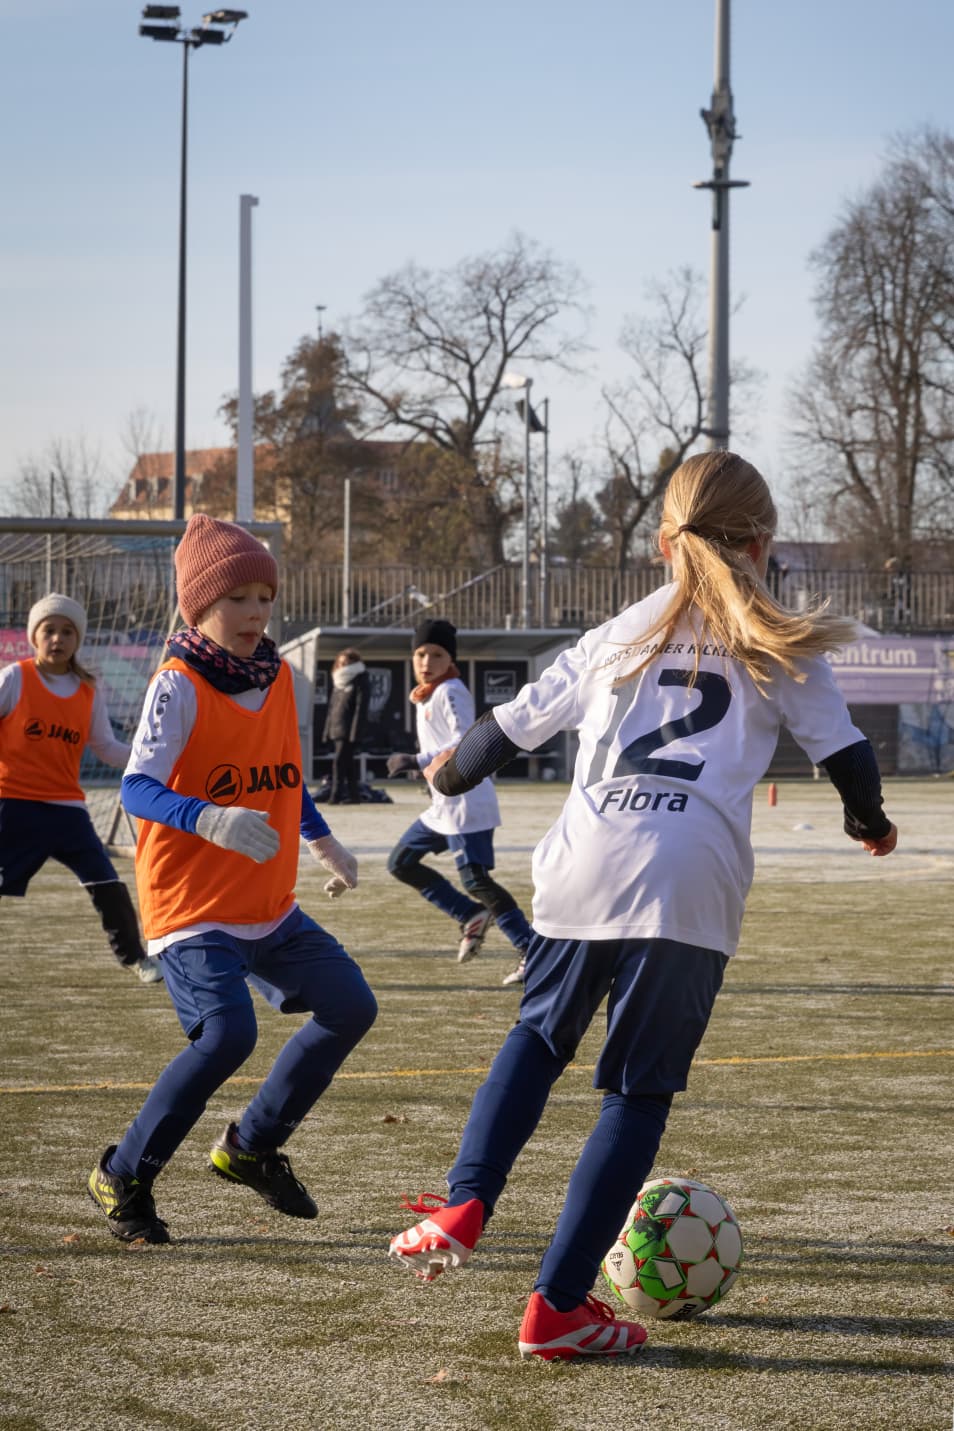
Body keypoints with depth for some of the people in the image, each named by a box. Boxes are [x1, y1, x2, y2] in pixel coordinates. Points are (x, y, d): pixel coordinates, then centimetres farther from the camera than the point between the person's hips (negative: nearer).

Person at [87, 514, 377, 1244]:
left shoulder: (278, 676, 7)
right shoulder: (179, 687, -16)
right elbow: (137, 787, -29)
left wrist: (324, 842, 25)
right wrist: (209, 819, -44)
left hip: (270, 908, 8)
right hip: (192, 908, -8)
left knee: (351, 1006, 9)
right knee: (228, 1034, -25)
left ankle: (252, 1146, 25)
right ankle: (124, 1177, -8)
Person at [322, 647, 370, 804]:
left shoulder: (361, 681, -4)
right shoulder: (339, 682, 19)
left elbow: (361, 708, -11)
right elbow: (332, 707, 21)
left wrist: (355, 732, -18)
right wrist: (327, 729, 15)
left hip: (349, 730, -8)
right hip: (337, 729, 8)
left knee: (340, 761, -15)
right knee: (347, 763, 10)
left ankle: (336, 795, -17)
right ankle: (353, 795, 14)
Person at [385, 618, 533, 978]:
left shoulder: (450, 692, -12)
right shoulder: (424, 697, 17)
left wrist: (419, 762, -29)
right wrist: (421, 766, 11)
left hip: (467, 802, -10)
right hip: (443, 804, 10)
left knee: (475, 879, -15)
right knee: (401, 862, 14)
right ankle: (472, 916, 15)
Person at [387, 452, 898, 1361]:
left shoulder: (620, 637, 18)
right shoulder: (779, 648, 11)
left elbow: (512, 726, 23)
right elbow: (844, 751, 13)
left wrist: (453, 773, 43)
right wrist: (870, 823, 35)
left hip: (585, 867, 3)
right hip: (691, 879, -3)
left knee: (539, 1034, 25)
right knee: (640, 1091, 4)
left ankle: (464, 1206, 5)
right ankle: (558, 1305, 2)